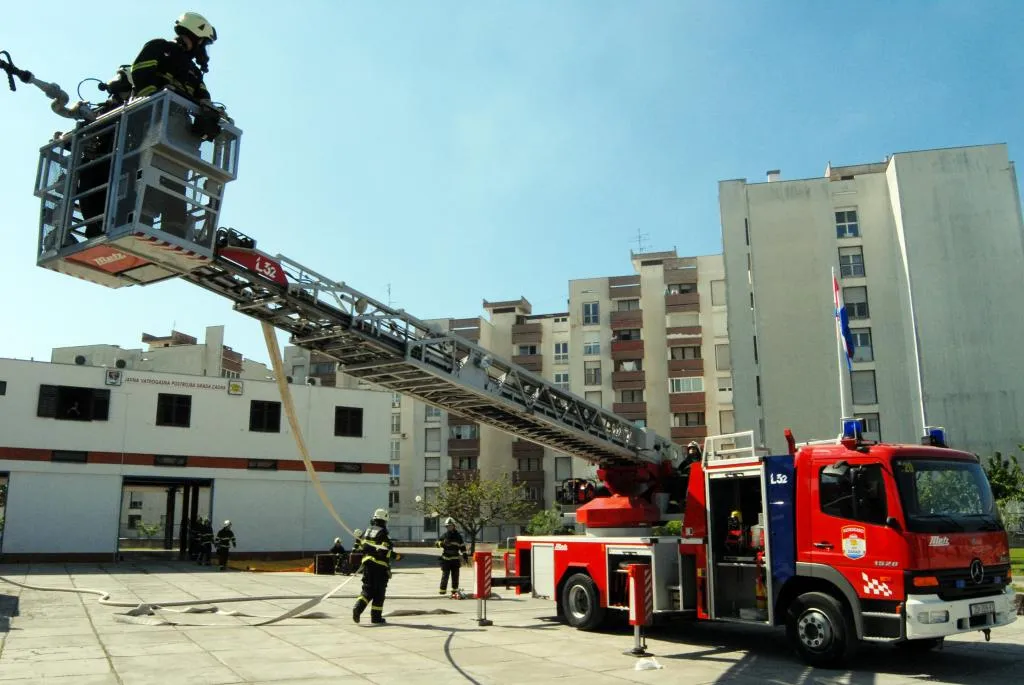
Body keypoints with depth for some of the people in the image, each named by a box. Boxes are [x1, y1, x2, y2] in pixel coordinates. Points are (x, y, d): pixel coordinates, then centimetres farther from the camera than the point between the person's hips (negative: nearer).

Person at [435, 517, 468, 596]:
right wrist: (442, 543, -20)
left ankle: (455, 589, 16)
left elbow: (462, 546, 11)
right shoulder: (444, 535, 4)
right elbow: (438, 542, 2)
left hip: (455, 559, 1)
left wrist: (465, 556, 7)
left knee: (455, 575, 7)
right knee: (445, 575, -3)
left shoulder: (458, 535, 6)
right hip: (446, 559, -1)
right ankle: (442, 589, 2)